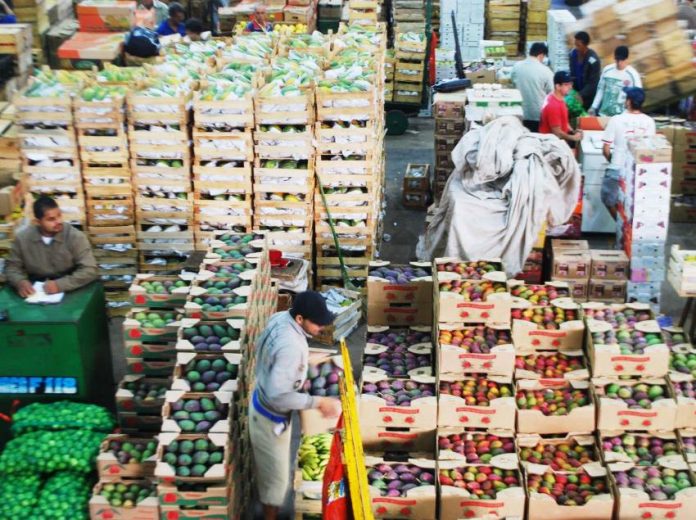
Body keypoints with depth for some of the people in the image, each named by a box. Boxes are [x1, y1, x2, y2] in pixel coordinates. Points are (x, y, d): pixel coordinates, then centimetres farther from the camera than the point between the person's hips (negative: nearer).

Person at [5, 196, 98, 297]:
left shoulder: (75, 237, -10)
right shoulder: (23, 238, -1)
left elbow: (89, 270, -15)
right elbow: (12, 267, 8)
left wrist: (60, 284, -26)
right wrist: (20, 282, -14)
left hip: (69, 293, -4)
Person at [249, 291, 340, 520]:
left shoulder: (280, 318, -10)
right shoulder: (290, 347, -38)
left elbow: (260, 346, 10)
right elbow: (277, 396, -39)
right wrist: (318, 402, -32)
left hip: (262, 402, 9)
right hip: (271, 416, -9)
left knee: (270, 467, 31)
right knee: (277, 475, 12)